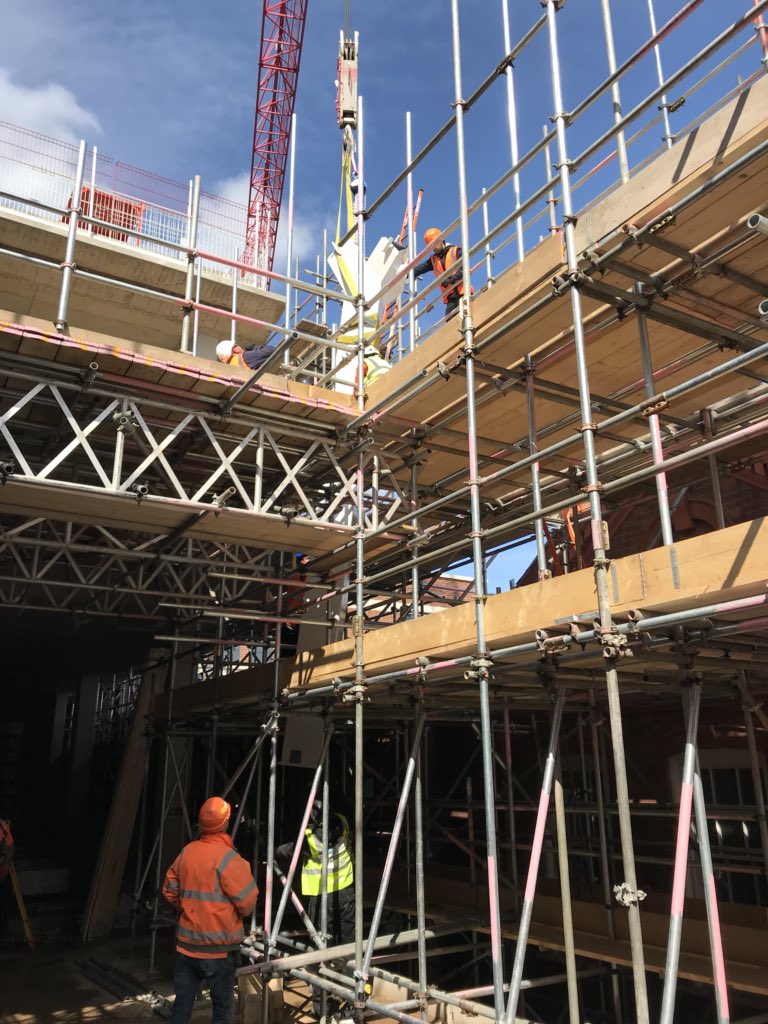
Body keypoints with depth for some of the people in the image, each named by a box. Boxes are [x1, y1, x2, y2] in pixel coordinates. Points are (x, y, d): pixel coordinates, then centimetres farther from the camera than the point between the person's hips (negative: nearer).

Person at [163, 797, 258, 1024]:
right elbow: (247, 901, -15)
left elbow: (169, 890, 9)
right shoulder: (228, 858, -18)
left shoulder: (186, 852, -1)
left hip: (186, 943, 5)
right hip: (217, 946, -5)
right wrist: (236, 915, 6)